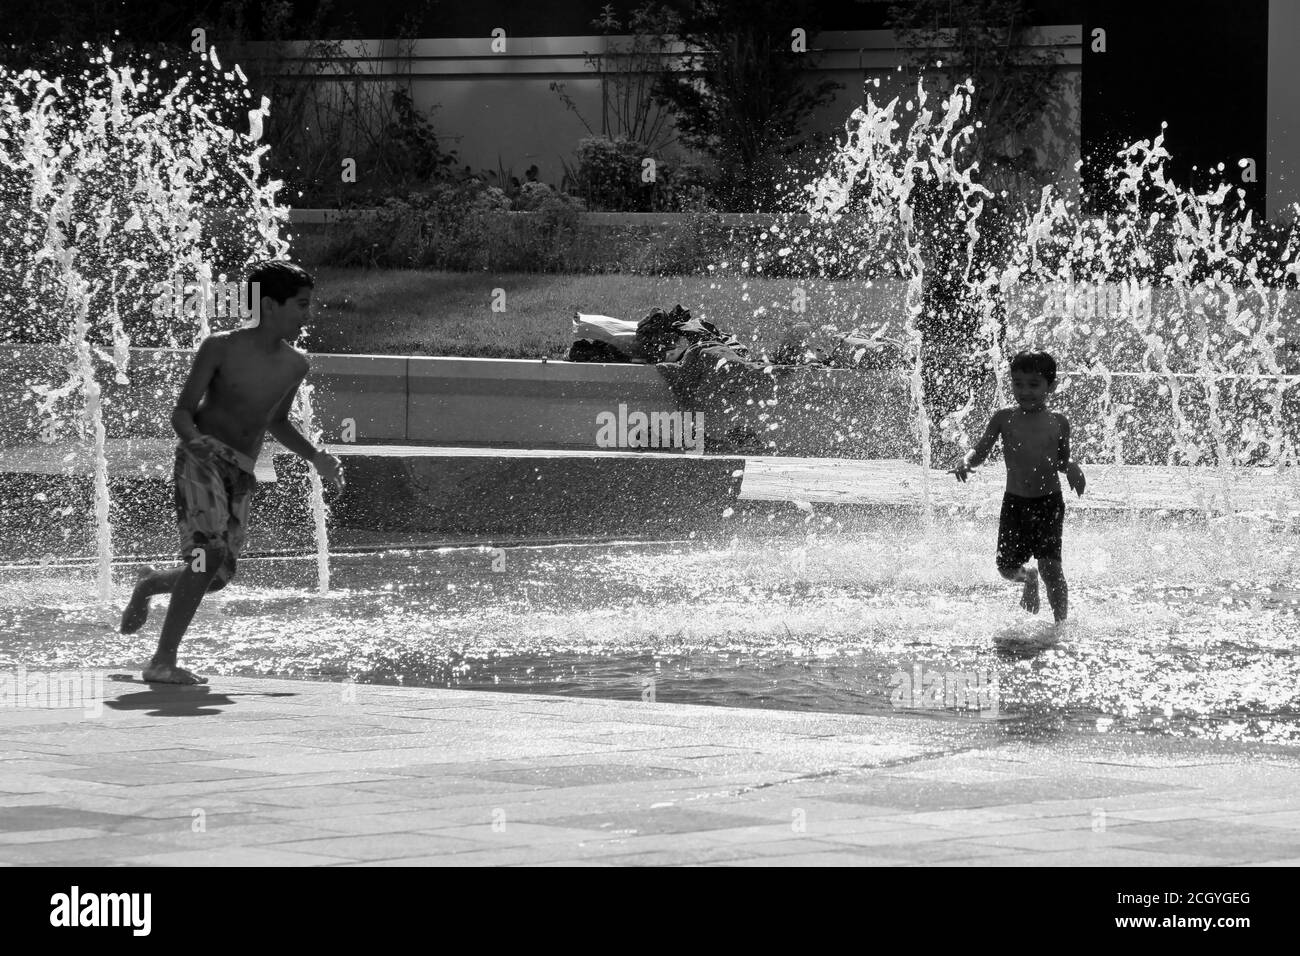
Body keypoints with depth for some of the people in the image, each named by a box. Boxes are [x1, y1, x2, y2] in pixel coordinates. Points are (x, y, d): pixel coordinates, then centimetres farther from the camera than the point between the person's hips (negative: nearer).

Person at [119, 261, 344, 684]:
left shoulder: (294, 365, 10)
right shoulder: (221, 348, -7)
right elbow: (182, 413, -6)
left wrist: (316, 458, 12)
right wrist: (197, 442, -28)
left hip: (241, 474, 6)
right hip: (202, 458, -6)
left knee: (217, 576, 3)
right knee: (211, 553, -24)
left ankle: (148, 584, 37)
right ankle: (163, 662, -20)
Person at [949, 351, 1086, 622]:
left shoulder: (1058, 422, 1)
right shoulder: (1004, 419, 0)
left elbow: (1062, 462, 11)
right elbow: (980, 451, 3)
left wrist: (1073, 468, -12)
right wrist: (966, 463, -19)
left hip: (1049, 503, -2)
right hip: (1014, 502, 2)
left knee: (1050, 566, -13)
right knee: (1006, 566, 5)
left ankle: (1061, 623, -2)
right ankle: (1028, 579, 41)